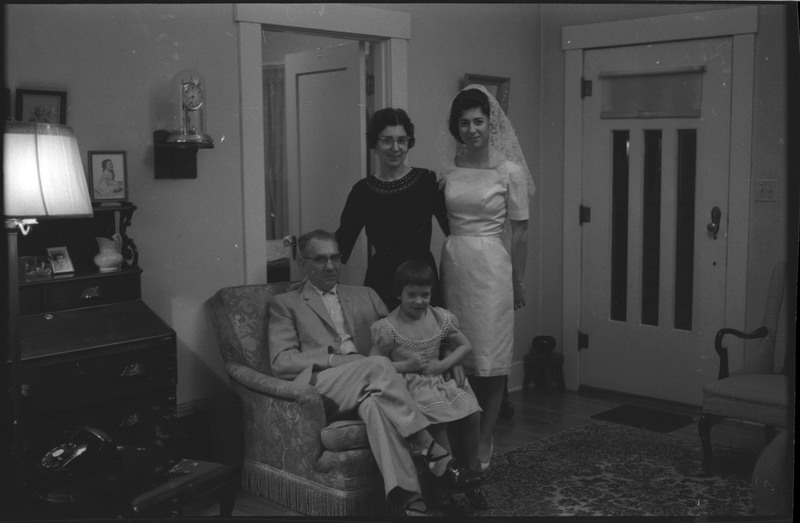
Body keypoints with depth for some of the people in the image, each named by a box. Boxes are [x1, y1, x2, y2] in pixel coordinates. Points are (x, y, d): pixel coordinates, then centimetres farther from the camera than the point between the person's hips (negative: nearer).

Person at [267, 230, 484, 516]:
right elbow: (281, 362, 1)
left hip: (363, 390, 4)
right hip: (318, 387, -3)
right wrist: (336, 359, -12)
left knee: (375, 403, -35)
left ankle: (409, 500, -49)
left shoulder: (365, 296, 27)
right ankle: (433, 452, -37)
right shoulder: (284, 304, 15)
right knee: (377, 365, -34)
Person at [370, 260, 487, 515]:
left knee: (472, 414, -18)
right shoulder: (388, 327, -6)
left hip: (440, 379, 5)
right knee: (437, 420, -30)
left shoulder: (441, 318, 6)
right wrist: (407, 365, -16)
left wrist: (444, 364, -1)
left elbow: (465, 346, 16)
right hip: (410, 386, -5)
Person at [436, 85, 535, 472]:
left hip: (490, 265, -4)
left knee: (491, 358, -1)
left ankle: (484, 443, 10)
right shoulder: (447, 168, 7)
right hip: (453, 262, 4)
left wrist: (518, 280, 0)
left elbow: (520, 230, 1)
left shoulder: (510, 170, -2)